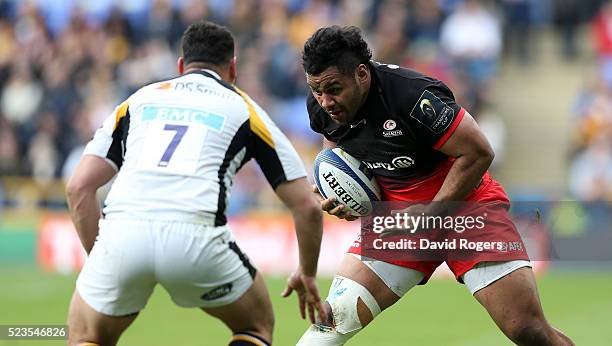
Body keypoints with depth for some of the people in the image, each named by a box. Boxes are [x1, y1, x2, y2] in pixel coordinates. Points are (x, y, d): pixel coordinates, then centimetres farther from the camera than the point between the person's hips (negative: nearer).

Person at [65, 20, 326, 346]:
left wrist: (98, 256, 27)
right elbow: (307, 205, 20)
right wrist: (307, 274, 36)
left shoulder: (140, 99, 28)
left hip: (121, 232, 2)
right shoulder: (243, 108, 23)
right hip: (196, 237, -2)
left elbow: (78, 187, 18)